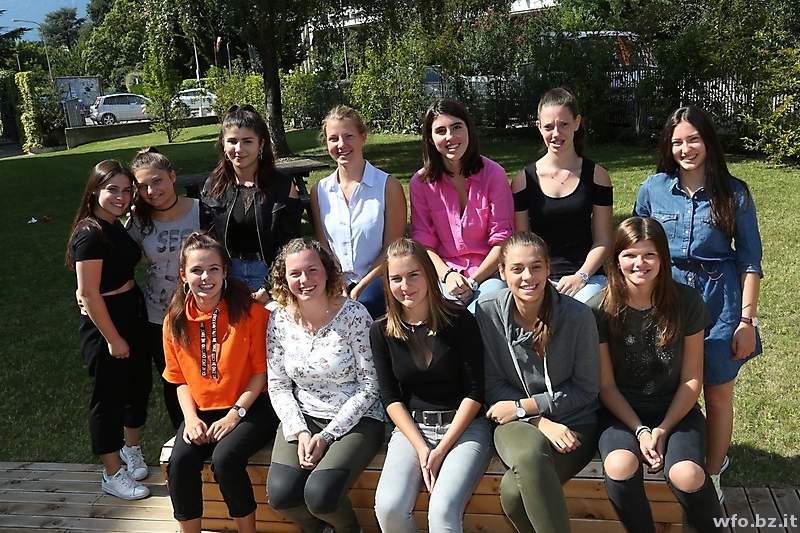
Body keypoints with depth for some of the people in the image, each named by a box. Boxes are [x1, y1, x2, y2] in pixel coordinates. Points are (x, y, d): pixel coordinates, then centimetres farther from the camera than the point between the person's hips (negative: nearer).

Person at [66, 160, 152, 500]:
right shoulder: (90, 234, -22)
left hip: (133, 314, 9)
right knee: (110, 396, 5)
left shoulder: (116, 226, 5)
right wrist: (113, 339, -19)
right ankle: (113, 475, 21)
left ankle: (131, 448, 43)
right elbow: (89, 293, -23)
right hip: (103, 324, -9)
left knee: (140, 384, 20)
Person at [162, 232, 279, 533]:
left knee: (224, 458, -27)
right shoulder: (175, 319, 1)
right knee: (180, 462, -21)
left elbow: (261, 371, -9)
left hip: (250, 408, -4)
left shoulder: (249, 311, -12)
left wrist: (235, 414, -15)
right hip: (202, 411, 4)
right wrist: (190, 418, -7)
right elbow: (179, 377, 8)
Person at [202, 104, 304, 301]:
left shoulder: (283, 186, -5)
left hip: (270, 273, -2)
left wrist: (268, 289, -13)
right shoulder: (213, 186, 4)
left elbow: (289, 247, -7)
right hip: (227, 275, 2)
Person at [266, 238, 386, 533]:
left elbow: (369, 386, -11)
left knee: (319, 495, -24)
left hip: (356, 419, -3)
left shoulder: (353, 314, -13)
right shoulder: (280, 320, -2)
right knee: (280, 494, -18)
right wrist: (300, 432, -11)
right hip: (303, 418, 4)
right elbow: (278, 386, 4)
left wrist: (327, 436, -15)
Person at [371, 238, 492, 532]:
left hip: (463, 427, -2)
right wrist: (421, 448, -11)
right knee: (389, 508, -21)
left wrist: (442, 449, -13)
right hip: (411, 428, 3)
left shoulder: (460, 320, -8)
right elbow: (391, 399, 1)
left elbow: (475, 392, -7)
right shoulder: (382, 331, 1)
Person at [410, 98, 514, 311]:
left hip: (488, 272, 0)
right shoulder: (421, 182, 3)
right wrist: (447, 275, -14)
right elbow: (423, 241, 4)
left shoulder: (494, 174, -2)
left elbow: (502, 239, -2)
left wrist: (473, 281, -12)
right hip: (443, 272, 0)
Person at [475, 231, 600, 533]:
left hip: (573, 425, -2)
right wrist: (541, 422, -12)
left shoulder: (577, 316, -13)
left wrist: (523, 406, -9)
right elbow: (493, 384, -1)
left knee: (513, 491, -29)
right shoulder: (487, 312, -8)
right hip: (517, 422, 2)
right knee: (530, 454, -35)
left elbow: (586, 390, -4)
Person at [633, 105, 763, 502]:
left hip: (720, 303, -1)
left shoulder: (734, 193, -2)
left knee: (718, 395, 7)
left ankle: (712, 475, 24)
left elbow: (749, 260, 0)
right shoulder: (653, 189, 2)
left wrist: (748, 320, -5)